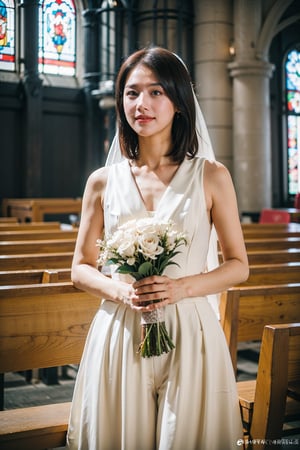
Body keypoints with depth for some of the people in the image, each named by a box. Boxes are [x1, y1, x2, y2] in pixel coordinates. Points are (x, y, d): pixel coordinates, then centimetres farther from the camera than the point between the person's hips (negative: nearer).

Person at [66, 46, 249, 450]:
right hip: (119, 335, 1)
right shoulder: (103, 181, 3)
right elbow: (81, 268, 8)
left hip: (188, 333, -1)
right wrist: (120, 290, -12)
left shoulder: (211, 176, -1)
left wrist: (182, 286, -13)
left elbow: (238, 265, 3)